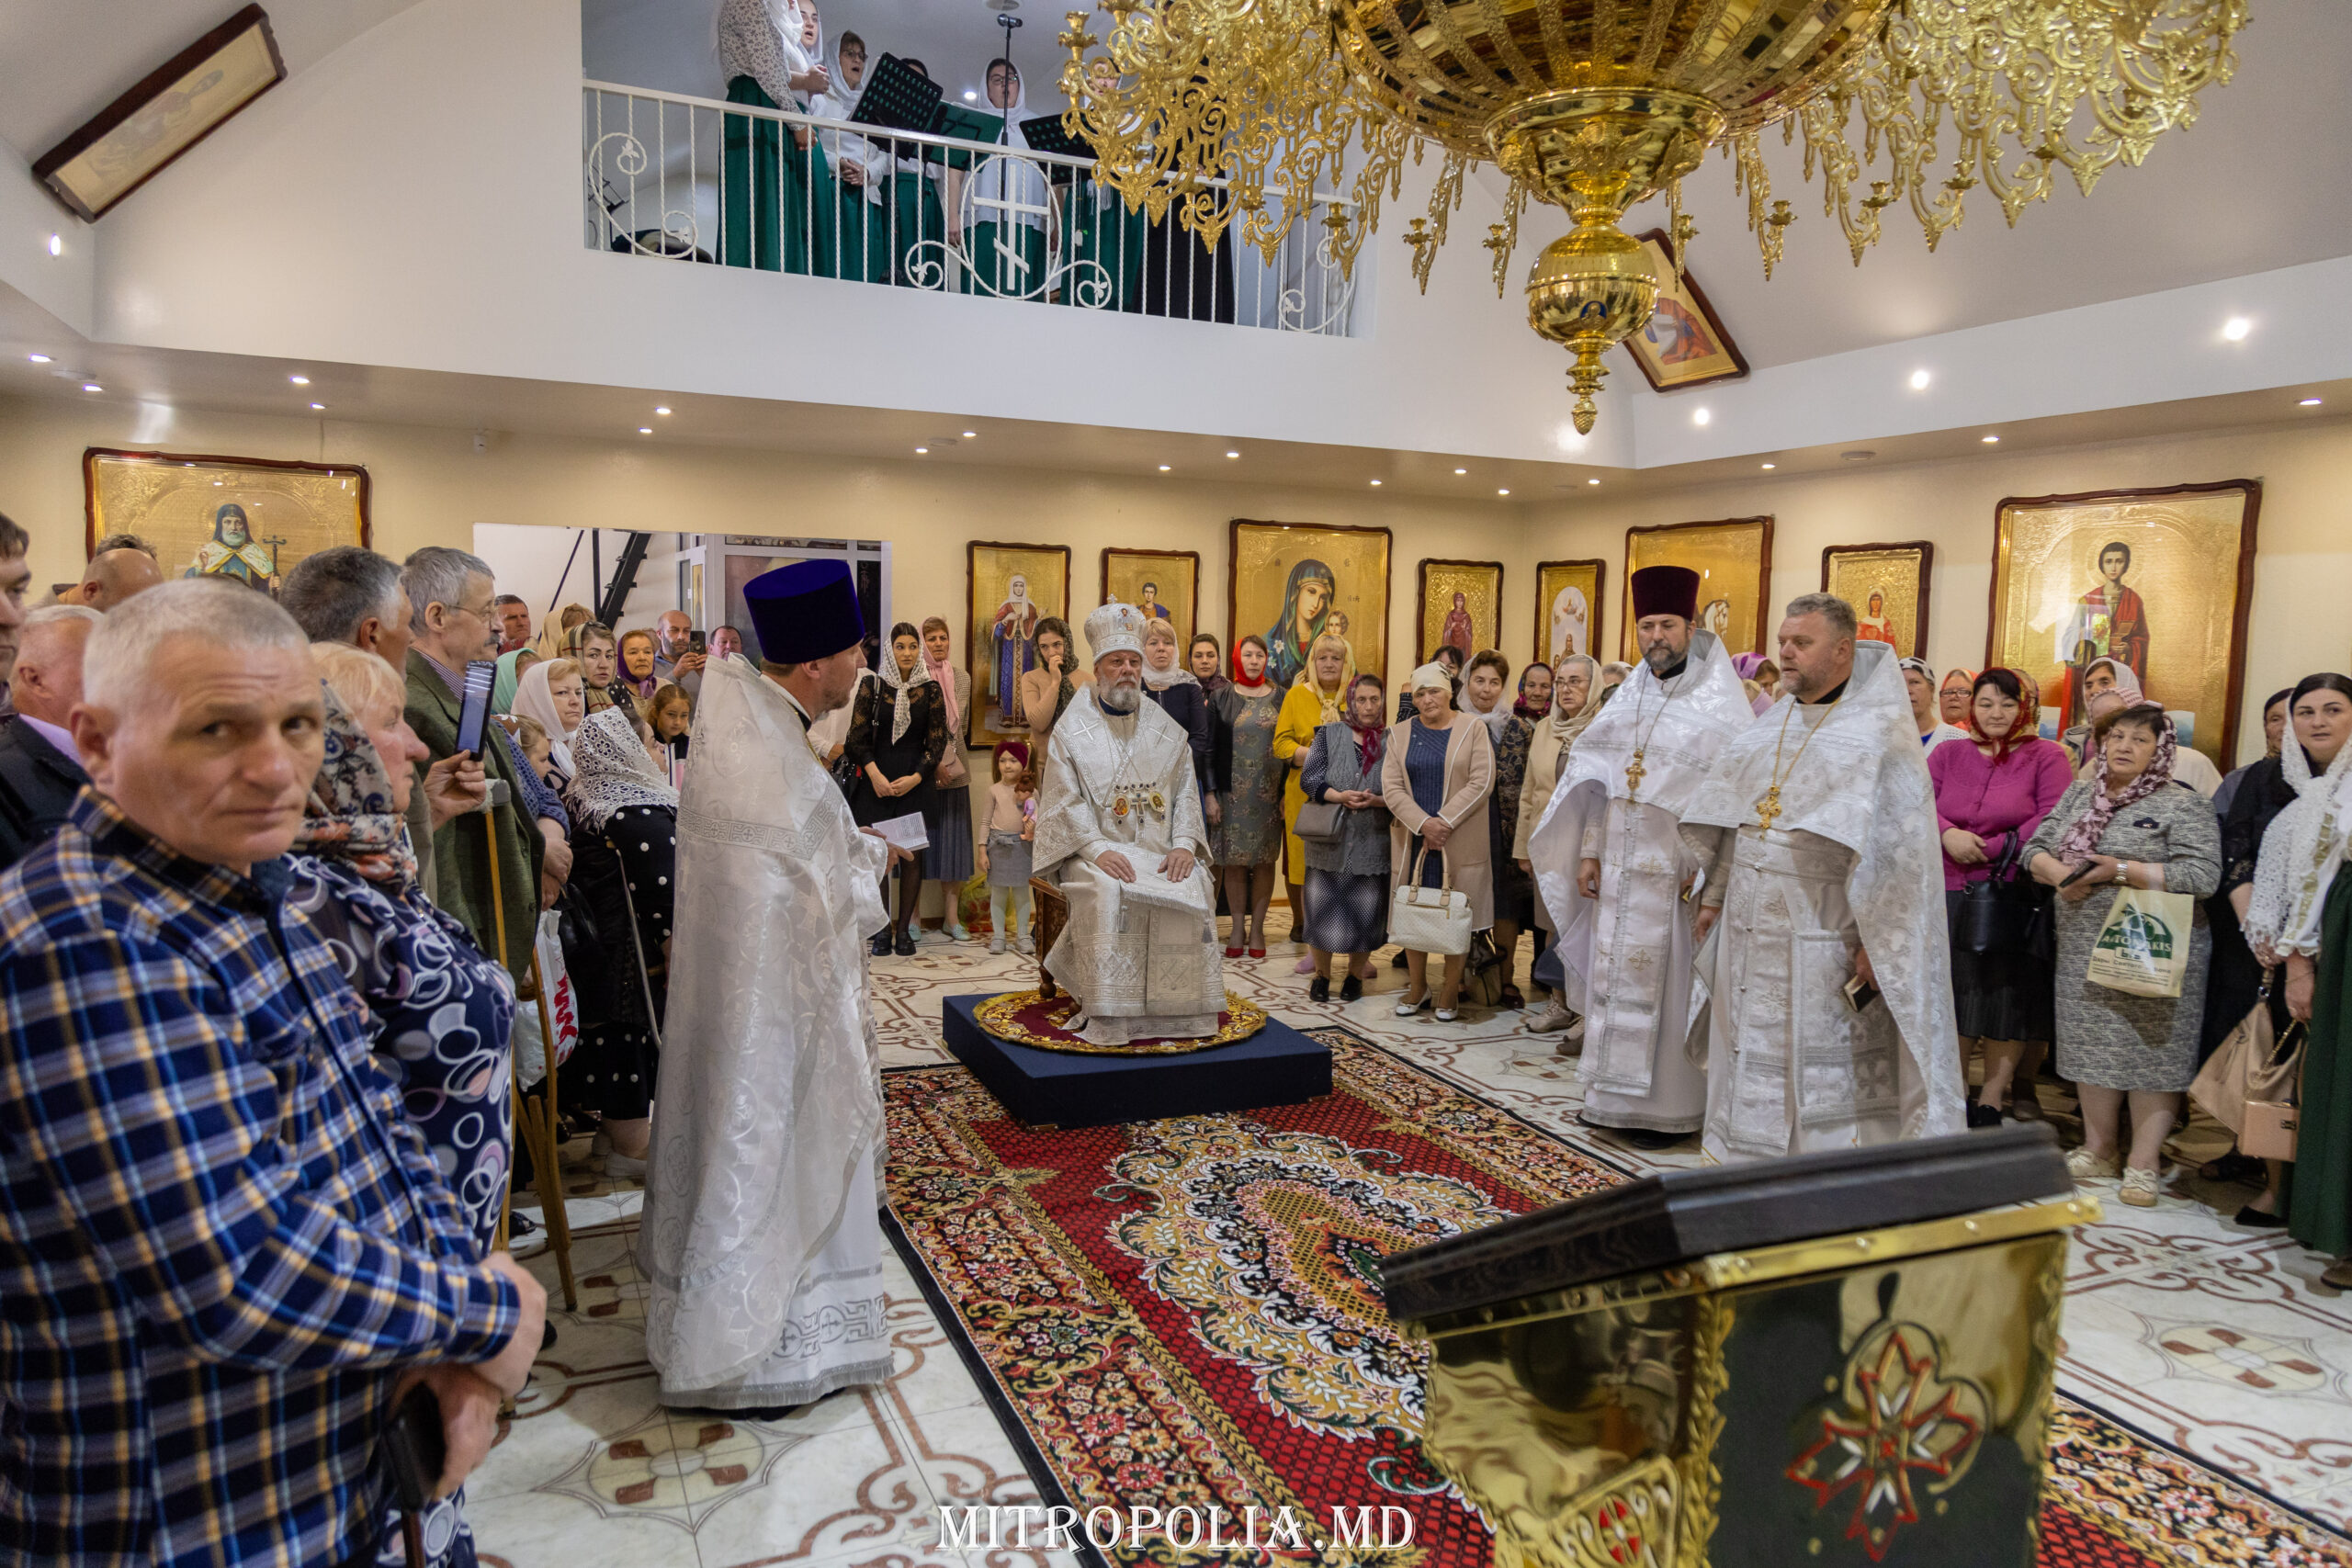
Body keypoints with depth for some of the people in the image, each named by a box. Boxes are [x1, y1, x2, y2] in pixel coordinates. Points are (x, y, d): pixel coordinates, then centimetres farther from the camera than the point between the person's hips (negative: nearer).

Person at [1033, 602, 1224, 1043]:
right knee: (1111, 894, -34)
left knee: (1195, 888, -25)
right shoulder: (1073, 731, 4)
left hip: (1159, 850, 3)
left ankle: (1175, 1010, -13)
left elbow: (1185, 791, 9)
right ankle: (1109, 1017, -26)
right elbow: (1064, 802, -4)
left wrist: (1184, 844, -10)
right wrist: (1097, 849, -20)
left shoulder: (1165, 731, 14)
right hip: (1096, 850, -3)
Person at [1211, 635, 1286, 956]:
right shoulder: (1222, 697, 4)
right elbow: (1209, 746, 2)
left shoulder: (1279, 697, 6)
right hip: (1232, 792, 0)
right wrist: (1210, 794, -5)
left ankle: (1257, 928, 12)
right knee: (1233, 859, 2)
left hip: (1269, 792, 1)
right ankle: (1238, 927, 12)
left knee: (1264, 860, 3)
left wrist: (1287, 792, -3)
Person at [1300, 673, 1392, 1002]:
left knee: (1365, 910, 4)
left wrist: (1375, 800, -18)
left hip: (1372, 840, 0)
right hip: (1329, 839, 0)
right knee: (1324, 906, 4)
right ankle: (1321, 974, 21)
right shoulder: (1329, 734, 4)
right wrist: (1340, 796, -19)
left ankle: (1355, 975, 23)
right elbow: (1310, 778, -3)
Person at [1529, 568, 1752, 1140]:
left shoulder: (1719, 705, -6)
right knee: (1615, 978, 10)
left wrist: (1707, 870, -17)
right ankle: (1617, 1097, 22)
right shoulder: (1628, 698, 12)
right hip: (1619, 867, 6)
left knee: (1667, 985, -1)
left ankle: (1667, 1108, 10)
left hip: (1677, 872, -6)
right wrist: (1589, 852, 7)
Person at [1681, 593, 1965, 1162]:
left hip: (1826, 937, -6)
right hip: (1753, 930, 6)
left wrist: (1877, 942, -18)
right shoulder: (1768, 727, 13)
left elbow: (1896, 843, -13)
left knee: (1829, 1067, 1)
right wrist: (1713, 896, 14)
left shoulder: (1879, 731, -7)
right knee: (1755, 1053, 12)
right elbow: (1731, 817, 18)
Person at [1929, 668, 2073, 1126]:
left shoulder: (2046, 756, 0)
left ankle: (1992, 1100, 15)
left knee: (2006, 1001, 4)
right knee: (1953, 998, 8)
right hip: (1950, 896, 3)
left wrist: (1989, 850, -14)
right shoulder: (1948, 754, 11)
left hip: (2015, 896, -3)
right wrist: (1948, 834, -17)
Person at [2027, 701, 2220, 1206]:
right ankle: (2099, 1151, 24)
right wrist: (2059, 873, -10)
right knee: (2092, 1046, 11)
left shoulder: (2182, 805, -5)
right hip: (2084, 951, 5)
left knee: (2150, 1050, -2)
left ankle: (2143, 1162, 8)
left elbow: (2203, 876, -15)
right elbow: (2035, 847, 11)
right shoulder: (2080, 794, 13)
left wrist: (2121, 870, -19)